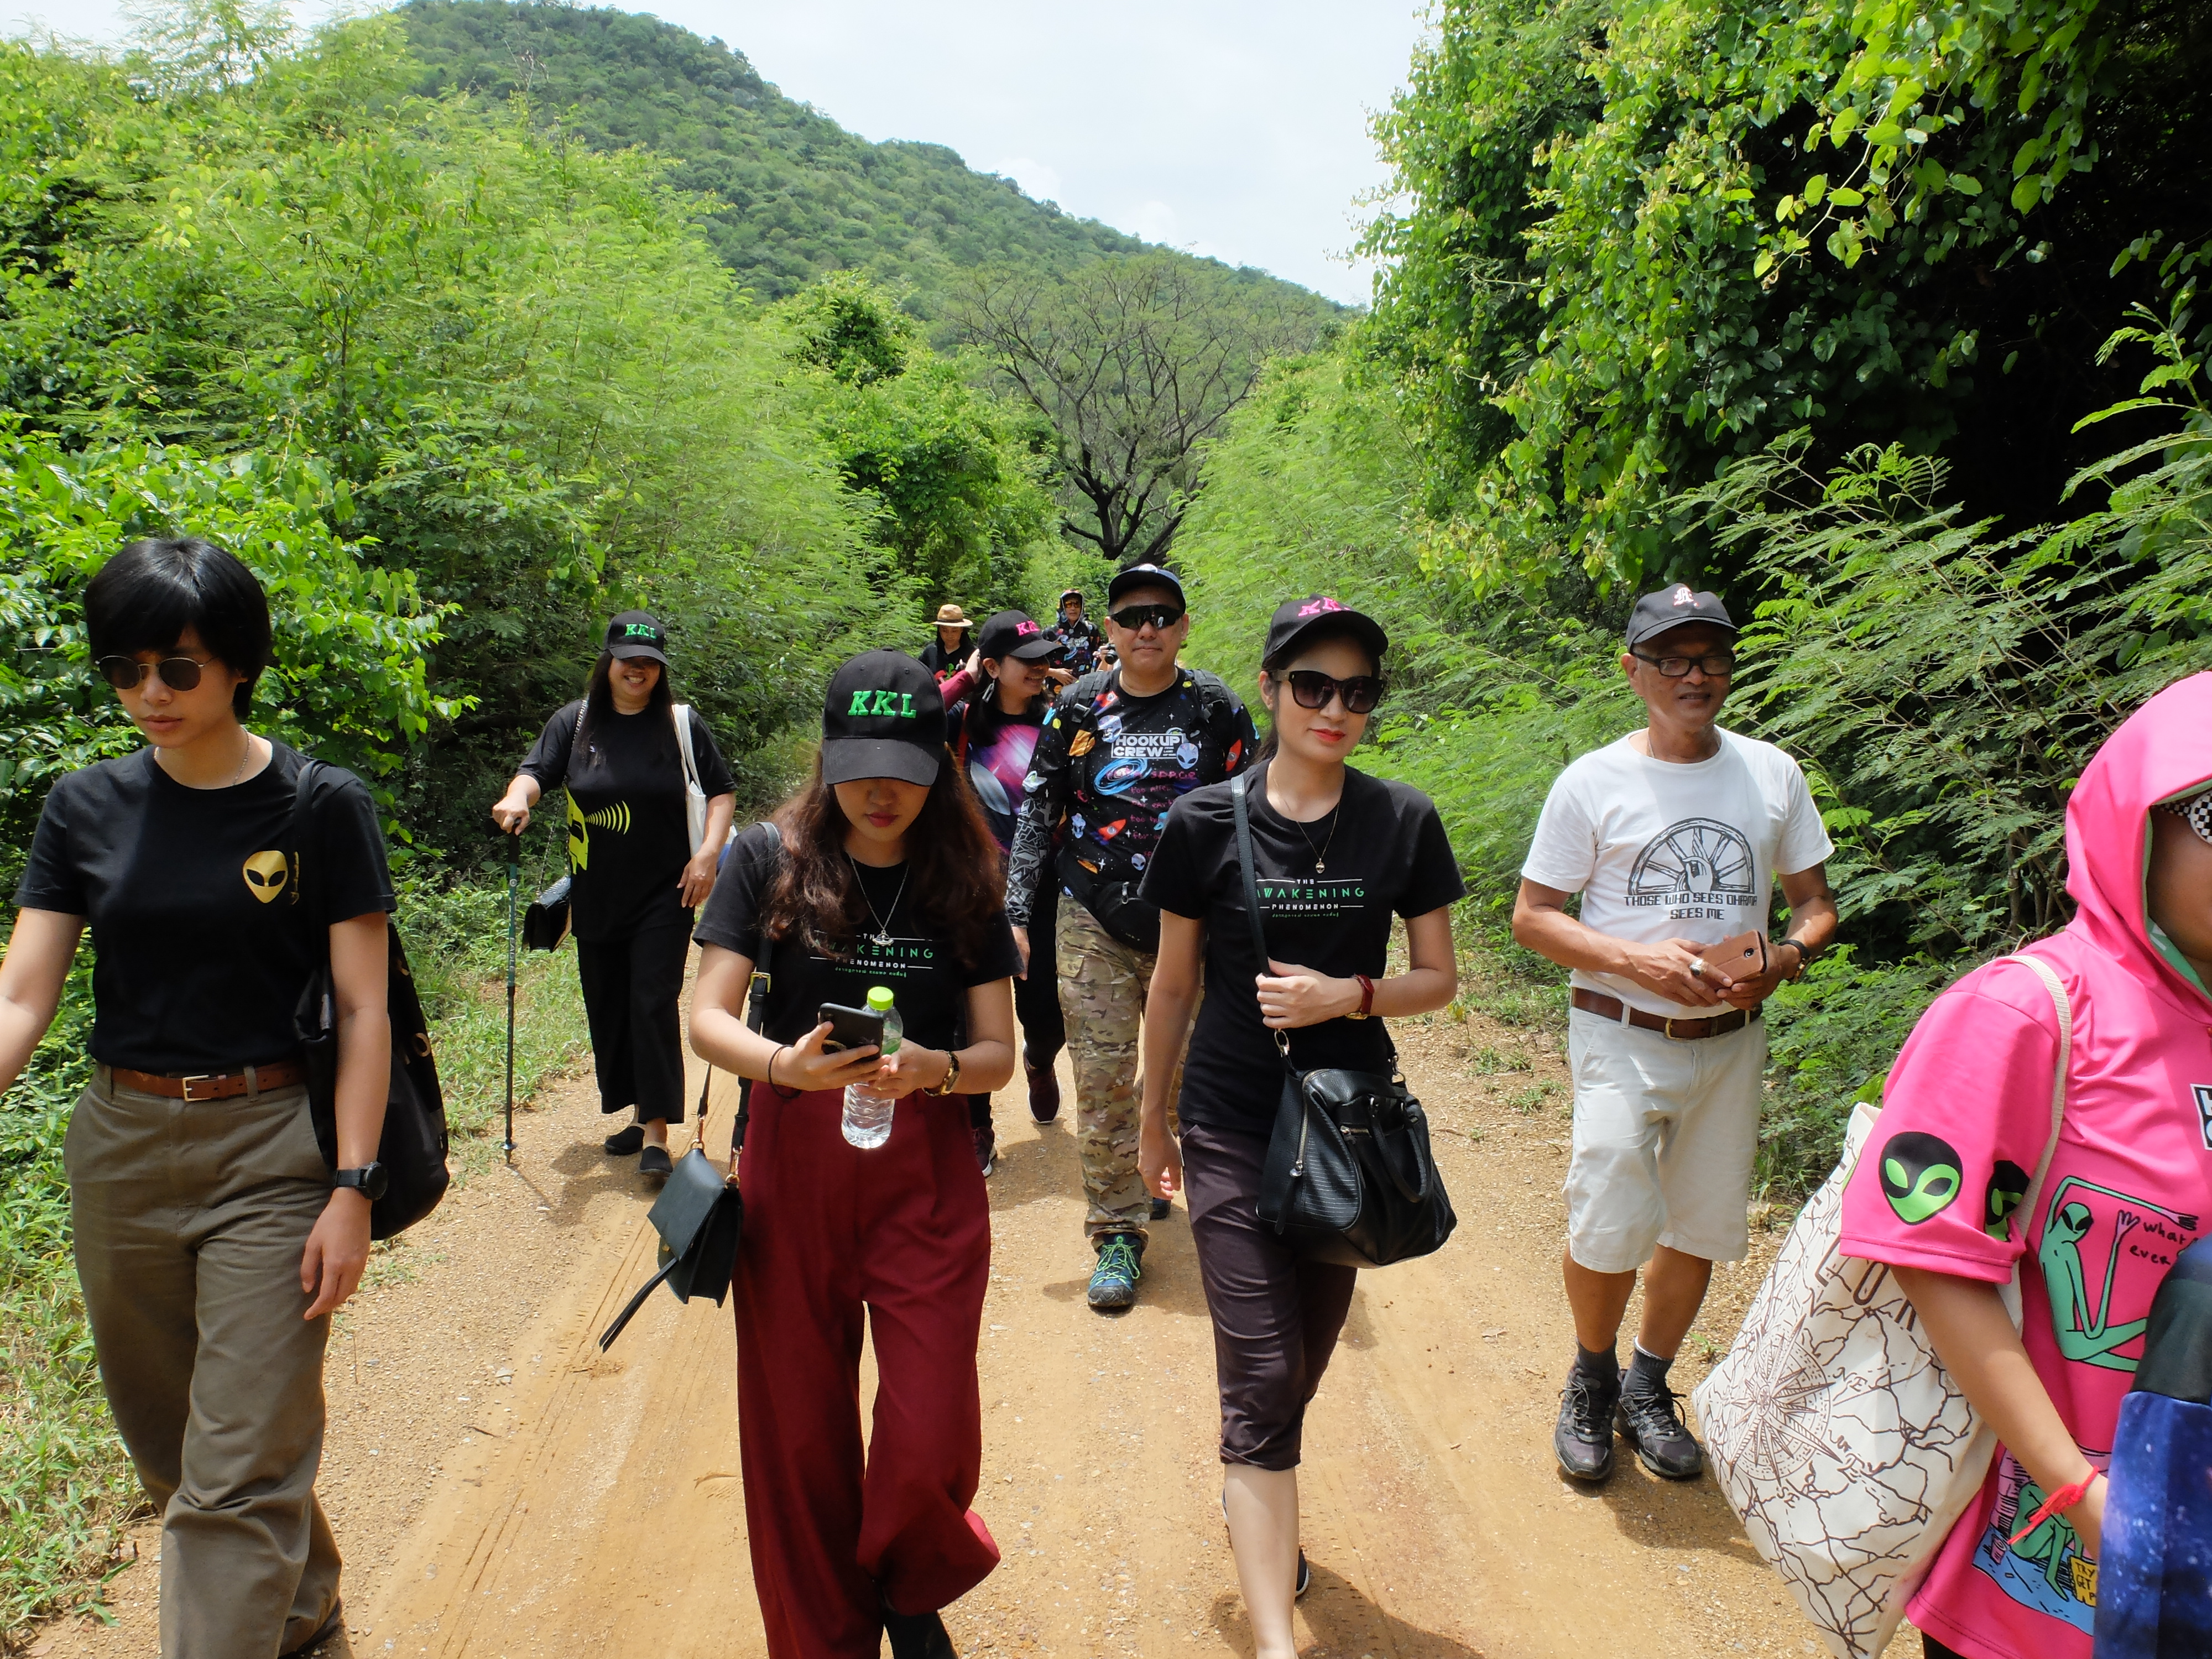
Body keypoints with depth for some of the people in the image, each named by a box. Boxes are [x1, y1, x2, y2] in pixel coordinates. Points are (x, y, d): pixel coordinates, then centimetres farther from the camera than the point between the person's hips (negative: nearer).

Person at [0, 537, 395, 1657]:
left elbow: (362, 1011, -8)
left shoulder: (321, 806, -7)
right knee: (165, 1441, 20)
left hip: (269, 1152, -5)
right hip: (119, 1149, 5)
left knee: (239, 1475, -3)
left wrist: (352, 1189, -13)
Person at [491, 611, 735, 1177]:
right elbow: (537, 771, -6)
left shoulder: (683, 724, -1)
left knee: (653, 1003, -10)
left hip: (664, 896, -3)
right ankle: (638, 1113, 26)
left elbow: (722, 791, 4)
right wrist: (517, 797, -30)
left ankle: (657, 1134, -6)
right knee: (608, 1008, 11)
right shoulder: (574, 721, 4)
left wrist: (708, 853, -9)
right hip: (595, 898, 4)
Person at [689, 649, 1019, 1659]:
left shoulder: (962, 884, 2)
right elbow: (707, 1018, -6)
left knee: (928, 1437, -1)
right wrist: (783, 1064, -27)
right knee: (799, 1430, 9)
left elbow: (998, 1053, 2)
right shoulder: (772, 861, -2)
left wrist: (933, 1070, -21)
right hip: (791, 1166, 0)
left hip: (925, 1174, 1)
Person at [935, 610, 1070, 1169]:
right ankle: (976, 1127, 26)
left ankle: (1039, 1061, 43)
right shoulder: (965, 720, -1)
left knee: (1045, 1018, 5)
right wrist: (961, 682, -11)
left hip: (1041, 892, 0)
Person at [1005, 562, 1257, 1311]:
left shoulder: (1217, 708, 1)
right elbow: (1036, 813, 4)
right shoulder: (1078, 708, 1)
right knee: (1102, 1080, -1)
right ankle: (1118, 1235, 11)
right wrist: (1017, 914, -2)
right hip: (1094, 925, 0)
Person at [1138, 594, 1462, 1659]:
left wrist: (1348, 995, -17)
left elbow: (1439, 978, 3)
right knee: (1262, 1370, -7)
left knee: (1310, 1348, 18)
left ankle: (1252, 1492, 48)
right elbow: (1173, 986, 2)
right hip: (1232, 1123, -2)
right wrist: (1152, 1126, 10)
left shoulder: (1404, 822, -4)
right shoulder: (1207, 823, -7)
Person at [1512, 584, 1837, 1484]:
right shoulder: (1593, 782, -5)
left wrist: (1784, 957, -12)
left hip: (1732, 1040, 4)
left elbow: (1816, 904, 11)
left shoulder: (1772, 773, 5)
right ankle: (1592, 1377, 19)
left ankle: (1648, 1387, 33)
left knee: (1704, 1226, 11)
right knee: (1612, 1225, -10)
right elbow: (1532, 915, -4)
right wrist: (1638, 959, -19)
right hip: (1621, 1037, -4)